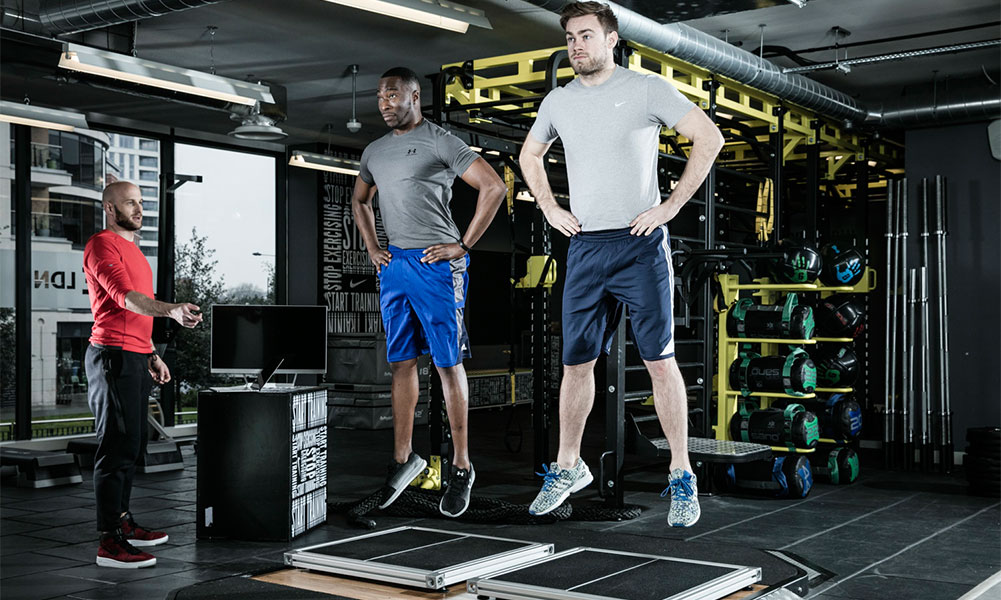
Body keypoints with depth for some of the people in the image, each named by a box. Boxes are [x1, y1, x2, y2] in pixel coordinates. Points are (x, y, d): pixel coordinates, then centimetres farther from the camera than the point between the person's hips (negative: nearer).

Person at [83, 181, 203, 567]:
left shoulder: (131, 249, 23)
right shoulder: (102, 245, -9)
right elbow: (124, 297, -24)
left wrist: (152, 356, 24)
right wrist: (171, 311, -39)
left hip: (136, 357, 10)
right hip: (114, 356, -10)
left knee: (132, 445, 14)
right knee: (116, 445, -10)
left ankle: (122, 522, 24)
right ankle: (110, 542, -8)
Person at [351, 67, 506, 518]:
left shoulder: (440, 142, -5)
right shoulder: (375, 151, 15)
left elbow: (494, 187, -10)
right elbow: (359, 200, 31)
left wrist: (464, 245, -11)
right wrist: (371, 248, 16)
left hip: (436, 265, -6)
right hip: (393, 264, 6)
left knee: (448, 363, -2)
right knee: (401, 363, 9)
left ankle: (462, 466, 5)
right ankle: (403, 459, 18)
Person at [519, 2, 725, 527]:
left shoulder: (648, 89, -3)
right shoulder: (558, 101, 11)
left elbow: (709, 138, -4)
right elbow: (529, 156, 27)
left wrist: (672, 205, -9)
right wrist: (549, 209, 14)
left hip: (640, 244, -4)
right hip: (584, 248, 4)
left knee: (660, 361, -4)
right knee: (576, 363, 9)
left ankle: (682, 477, 5)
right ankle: (568, 468, 24)